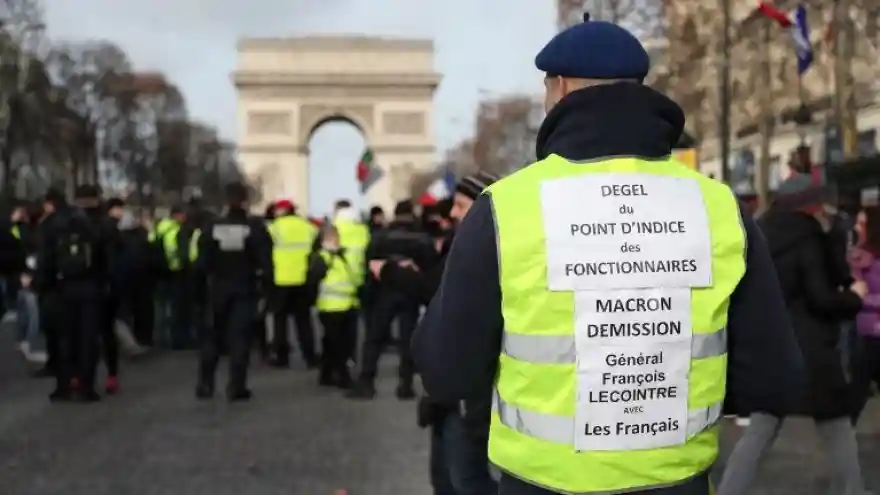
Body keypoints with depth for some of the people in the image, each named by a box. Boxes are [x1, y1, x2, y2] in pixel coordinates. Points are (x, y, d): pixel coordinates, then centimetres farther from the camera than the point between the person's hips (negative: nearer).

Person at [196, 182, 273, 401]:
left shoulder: (212, 227, -4)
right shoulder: (256, 227, -9)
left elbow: (202, 262, -3)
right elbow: (265, 260, -12)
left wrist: (204, 283, 10)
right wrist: (267, 282, -1)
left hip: (218, 288, 2)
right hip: (245, 289, -2)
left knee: (212, 336, 14)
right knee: (240, 337, 1)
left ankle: (205, 384, 14)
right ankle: (236, 387, -3)